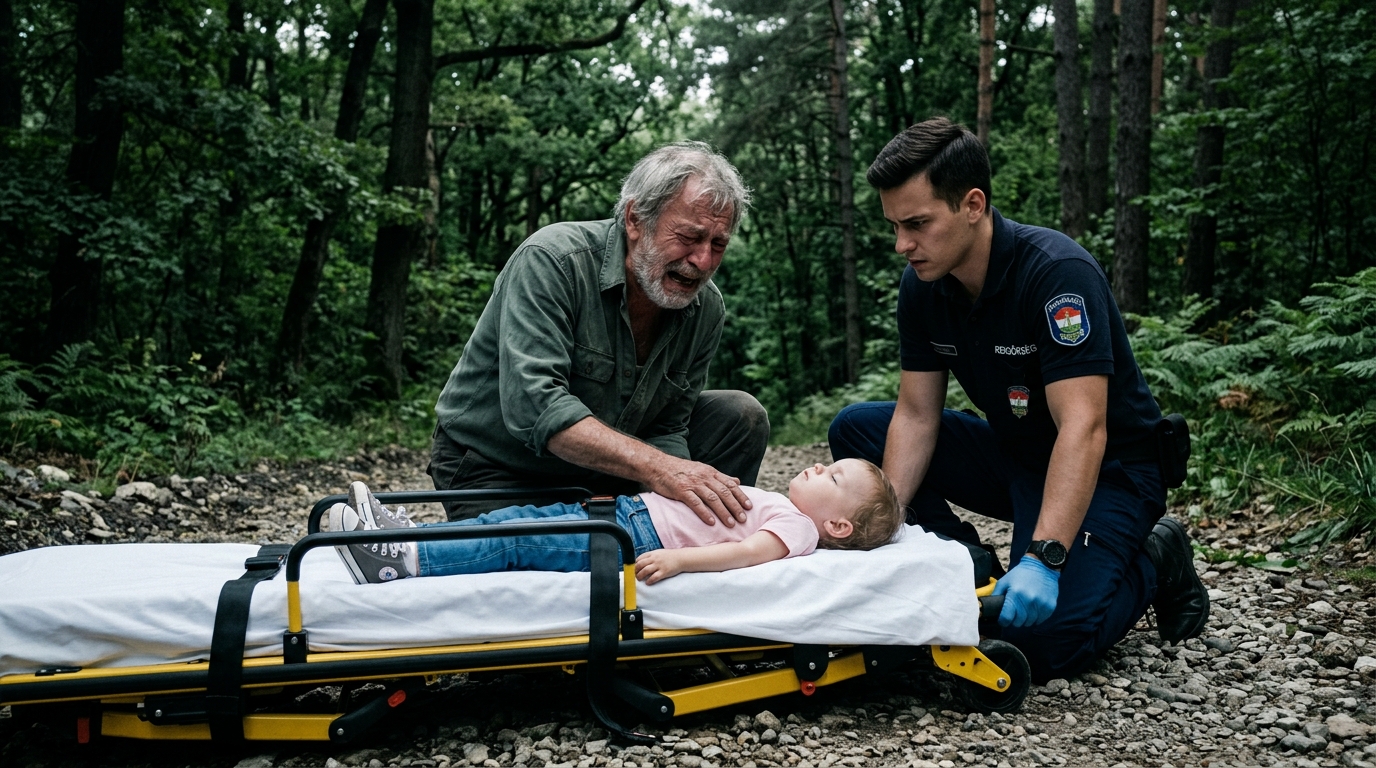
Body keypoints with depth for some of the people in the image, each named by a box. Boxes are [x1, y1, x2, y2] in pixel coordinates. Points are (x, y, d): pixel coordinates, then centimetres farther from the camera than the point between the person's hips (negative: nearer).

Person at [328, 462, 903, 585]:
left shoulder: (798, 525, -7)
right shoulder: (778, 504, 22)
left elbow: (754, 551, -25)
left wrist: (678, 558, -37)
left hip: (640, 543, -9)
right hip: (635, 510, 9)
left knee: (520, 542, -16)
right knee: (524, 518, 2)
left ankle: (404, 561, -18)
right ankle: (413, 535, 4)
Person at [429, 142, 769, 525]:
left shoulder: (705, 308, -7)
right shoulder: (552, 261, -26)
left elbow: (668, 428, -6)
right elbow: (533, 406, -36)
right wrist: (656, 468, -44)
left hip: (600, 477, 5)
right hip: (495, 470, -5)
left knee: (740, 415, -7)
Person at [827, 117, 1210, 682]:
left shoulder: (1057, 271, -27)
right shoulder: (922, 286, -6)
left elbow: (1083, 430, -34)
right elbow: (916, 416, -5)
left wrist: (1044, 557, -42)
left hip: (1104, 470, -6)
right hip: (1012, 456, 7)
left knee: (1042, 640, -27)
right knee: (856, 428, -5)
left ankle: (1153, 562, 4)